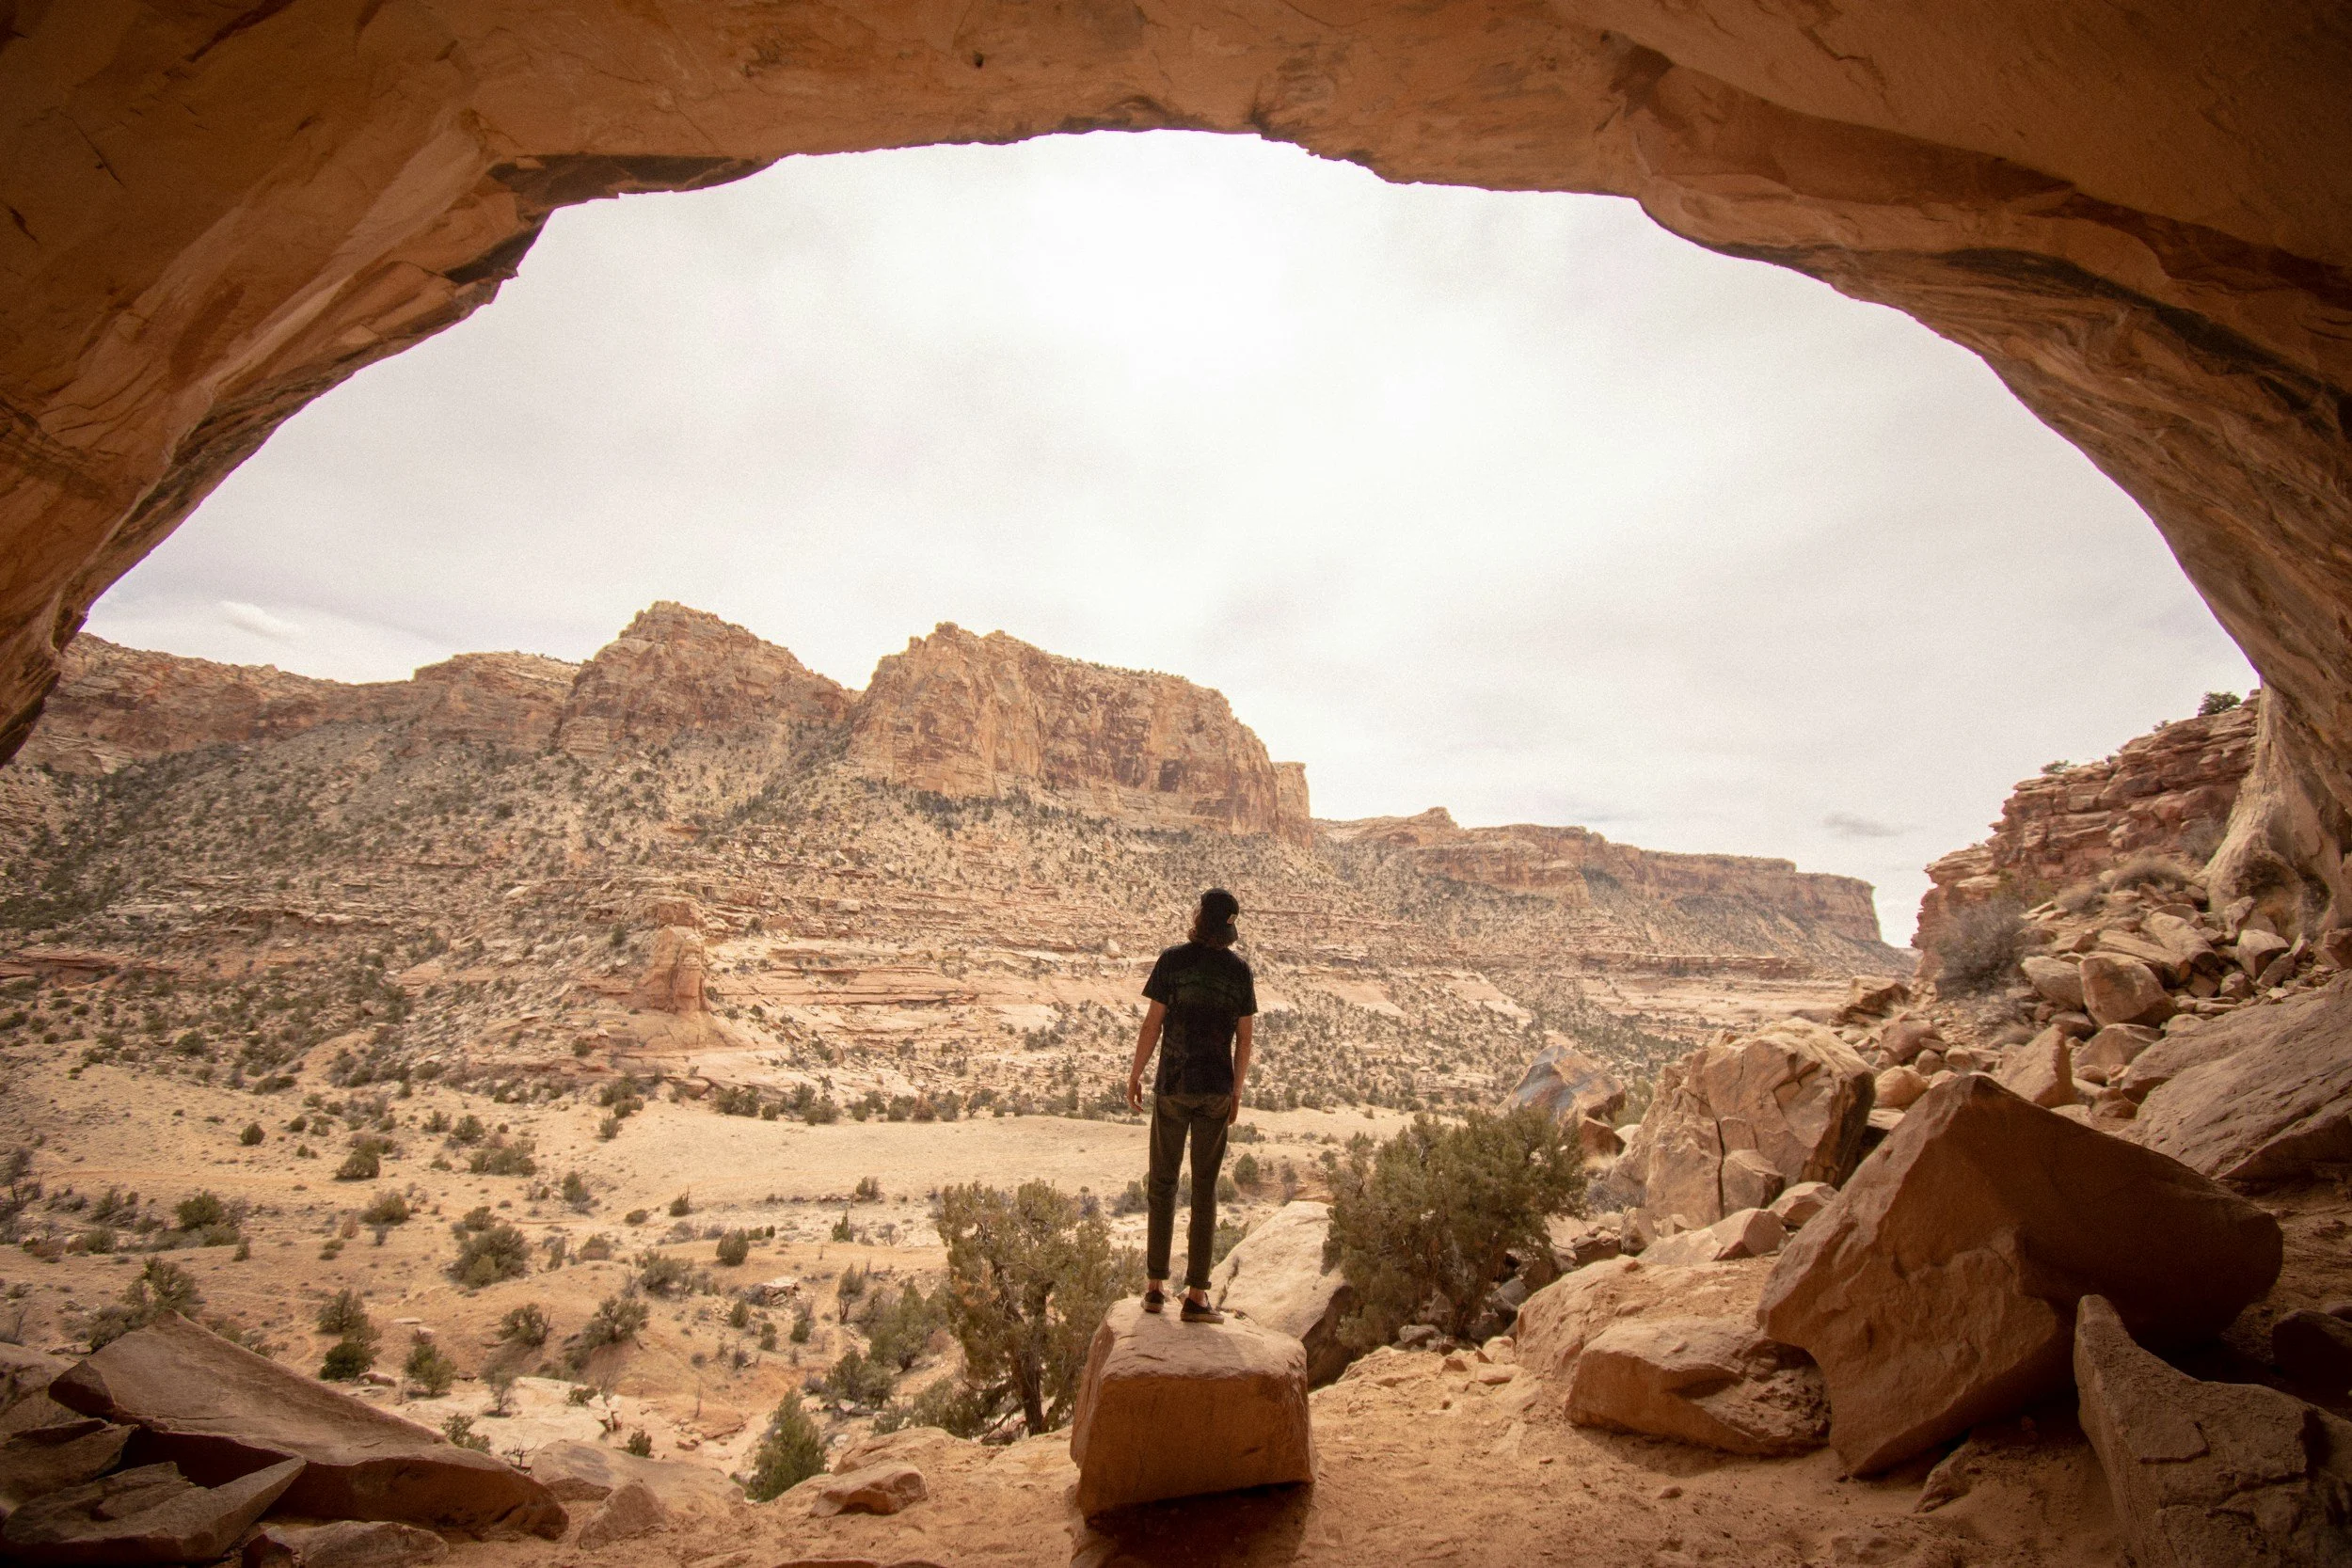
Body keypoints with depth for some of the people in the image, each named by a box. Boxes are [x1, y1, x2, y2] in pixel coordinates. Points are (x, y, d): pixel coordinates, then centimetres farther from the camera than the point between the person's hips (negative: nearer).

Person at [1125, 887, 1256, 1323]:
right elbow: (1244, 1038, 1)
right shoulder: (1240, 972, -2)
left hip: (1172, 1085, -1)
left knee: (1162, 1182, 12)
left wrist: (1135, 1074, 2)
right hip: (1216, 1090, 2)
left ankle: (1156, 1286, 16)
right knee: (1205, 1188, 8)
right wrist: (1237, 1091, 11)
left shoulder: (1173, 960, -9)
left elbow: (1152, 1023, -9)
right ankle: (1196, 1295, 12)